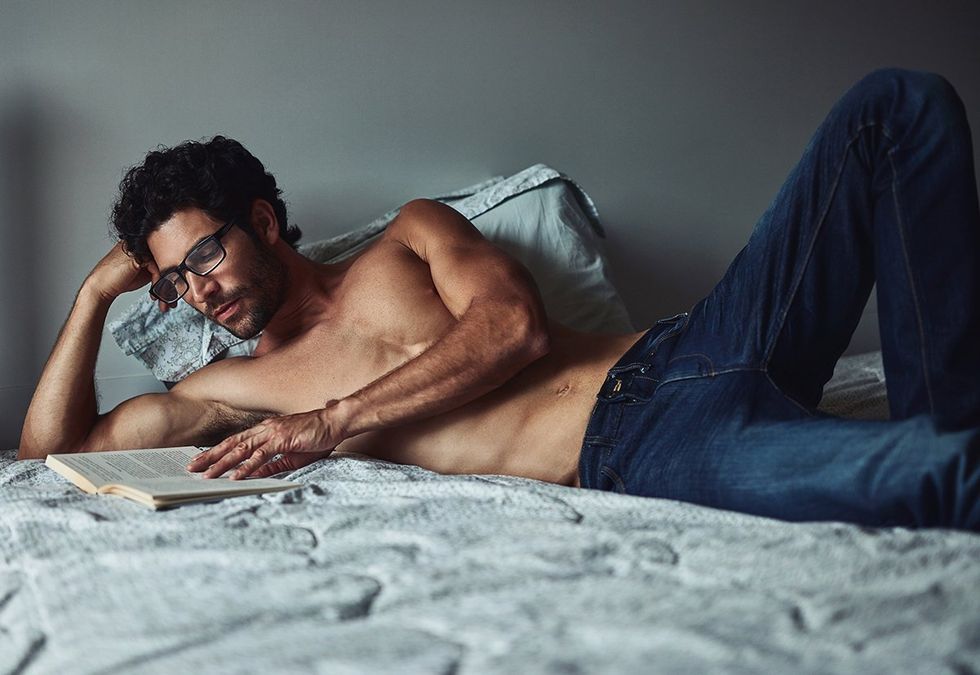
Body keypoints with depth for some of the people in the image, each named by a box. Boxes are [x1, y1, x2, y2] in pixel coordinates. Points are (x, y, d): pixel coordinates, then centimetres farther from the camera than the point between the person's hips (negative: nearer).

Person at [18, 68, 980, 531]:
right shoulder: (239, 387, 20)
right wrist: (99, 288, 18)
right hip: (632, 451, -4)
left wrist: (335, 422, -4)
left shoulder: (413, 231, 19)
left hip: (686, 349, 4)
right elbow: (52, 448, 22)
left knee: (900, 106, -11)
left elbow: (512, 327, 1)